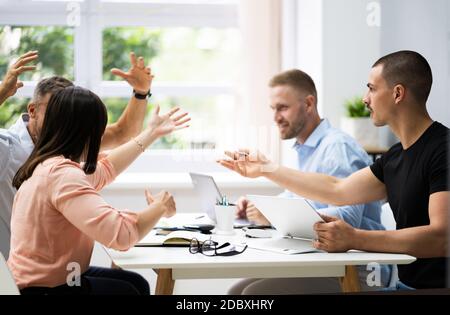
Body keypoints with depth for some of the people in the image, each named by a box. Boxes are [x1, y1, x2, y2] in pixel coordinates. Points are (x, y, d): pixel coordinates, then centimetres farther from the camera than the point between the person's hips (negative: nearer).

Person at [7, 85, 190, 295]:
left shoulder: (49, 165, 7)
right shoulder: (62, 175, -26)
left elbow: (103, 169, 26)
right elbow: (121, 233, -34)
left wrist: (151, 133, 31)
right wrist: (160, 207, -14)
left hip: (39, 277, 9)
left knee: (136, 283, 17)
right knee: (127, 290, 11)